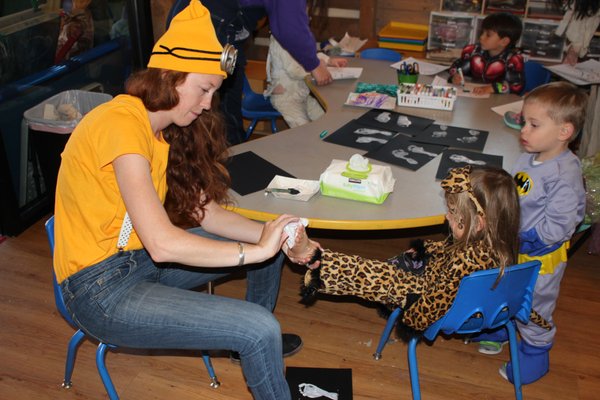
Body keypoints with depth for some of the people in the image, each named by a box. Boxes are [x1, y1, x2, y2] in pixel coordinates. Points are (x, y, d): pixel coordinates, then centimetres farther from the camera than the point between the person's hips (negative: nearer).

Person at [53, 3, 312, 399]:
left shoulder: (166, 127, 4)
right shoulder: (122, 124, -25)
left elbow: (203, 210, 2)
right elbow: (162, 244, -32)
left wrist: (270, 237, -13)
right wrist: (256, 250, -24)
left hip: (140, 257, 9)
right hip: (101, 287, -9)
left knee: (271, 243, 11)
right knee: (260, 330, -21)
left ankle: (257, 344, 34)